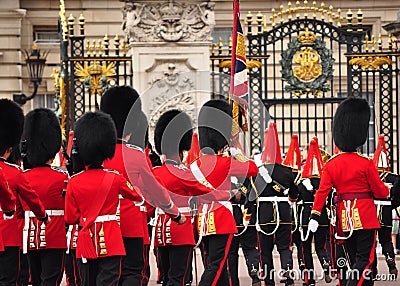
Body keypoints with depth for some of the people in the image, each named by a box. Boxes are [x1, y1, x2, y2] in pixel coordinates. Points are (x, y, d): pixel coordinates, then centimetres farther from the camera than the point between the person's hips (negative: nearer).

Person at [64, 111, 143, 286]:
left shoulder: (73, 182, -4)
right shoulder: (115, 179, -6)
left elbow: (70, 218, 0)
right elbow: (138, 196, 13)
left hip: (86, 242, 2)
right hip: (110, 242, -2)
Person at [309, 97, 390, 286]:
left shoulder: (331, 165, 0)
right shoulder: (366, 164, -11)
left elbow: (322, 192, -4)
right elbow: (381, 192, -6)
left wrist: (314, 216, -4)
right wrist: (386, 189, 16)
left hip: (345, 219, 5)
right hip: (365, 217, -5)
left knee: (354, 261, 12)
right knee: (365, 260, -5)